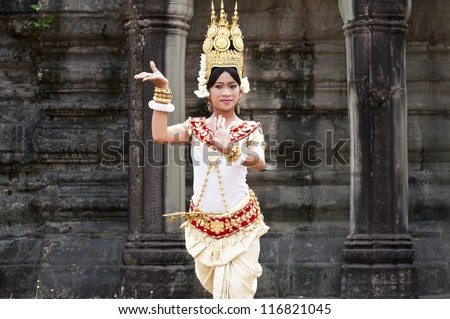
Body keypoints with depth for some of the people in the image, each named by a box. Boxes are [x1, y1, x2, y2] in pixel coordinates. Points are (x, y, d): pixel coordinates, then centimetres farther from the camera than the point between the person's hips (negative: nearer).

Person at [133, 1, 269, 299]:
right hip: (203, 221, 3)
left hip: (240, 223, -3)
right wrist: (163, 91, -19)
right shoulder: (196, 127, 1)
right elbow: (160, 135, -17)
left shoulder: (250, 129, -5)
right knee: (211, 281, 18)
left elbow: (259, 163, -26)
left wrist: (228, 148, -45)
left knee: (236, 288, -6)